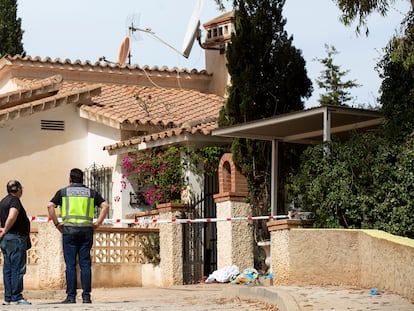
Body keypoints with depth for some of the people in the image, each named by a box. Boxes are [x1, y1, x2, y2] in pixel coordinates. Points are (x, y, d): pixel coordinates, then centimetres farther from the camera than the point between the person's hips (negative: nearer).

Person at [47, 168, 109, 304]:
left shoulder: (63, 192, 8)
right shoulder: (91, 192, 13)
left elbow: (50, 206, -5)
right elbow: (105, 205, 2)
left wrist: (56, 223, 1)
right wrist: (98, 223, 4)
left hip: (69, 230, -1)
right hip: (86, 230, 2)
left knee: (70, 265, 0)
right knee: (85, 264, 2)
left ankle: (71, 296, -2)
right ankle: (86, 296, 0)